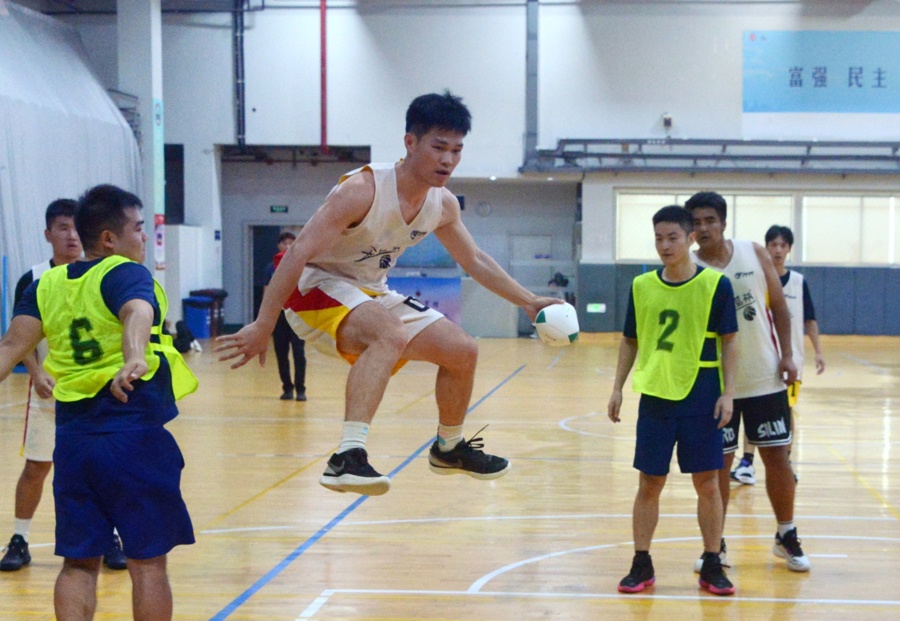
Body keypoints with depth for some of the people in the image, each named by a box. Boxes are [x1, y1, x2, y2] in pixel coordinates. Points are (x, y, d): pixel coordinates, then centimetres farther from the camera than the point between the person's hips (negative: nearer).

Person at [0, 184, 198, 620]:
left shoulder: (47, 284, 11)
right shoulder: (125, 273, -6)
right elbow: (137, 313, -27)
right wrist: (135, 359, -44)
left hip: (73, 437, 5)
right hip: (134, 435, -5)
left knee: (78, 562, 11)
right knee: (148, 561, 5)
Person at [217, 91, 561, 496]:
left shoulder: (443, 205, -3)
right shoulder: (363, 189, -27)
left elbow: (475, 262, 15)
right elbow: (298, 254, -29)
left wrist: (529, 302, 14)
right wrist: (262, 326, -33)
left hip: (372, 294, 8)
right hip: (317, 287, -8)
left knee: (463, 351, 6)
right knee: (392, 335, -36)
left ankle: (449, 448, 31)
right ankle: (347, 458, -45)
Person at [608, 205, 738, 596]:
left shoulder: (716, 285, -3)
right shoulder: (642, 286, 4)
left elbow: (727, 343, -1)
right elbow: (630, 342, 12)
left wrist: (727, 393, -7)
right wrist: (617, 388, 6)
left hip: (701, 399, -2)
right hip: (655, 397, 2)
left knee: (707, 483, 3)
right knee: (649, 483, 6)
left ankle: (712, 567, 14)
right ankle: (641, 565, 15)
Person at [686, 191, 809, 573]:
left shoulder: (754, 254, -1)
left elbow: (779, 305, 6)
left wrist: (786, 354, -2)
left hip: (765, 377, 2)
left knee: (777, 455, 7)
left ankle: (787, 537, 22)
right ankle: (715, 545, 16)